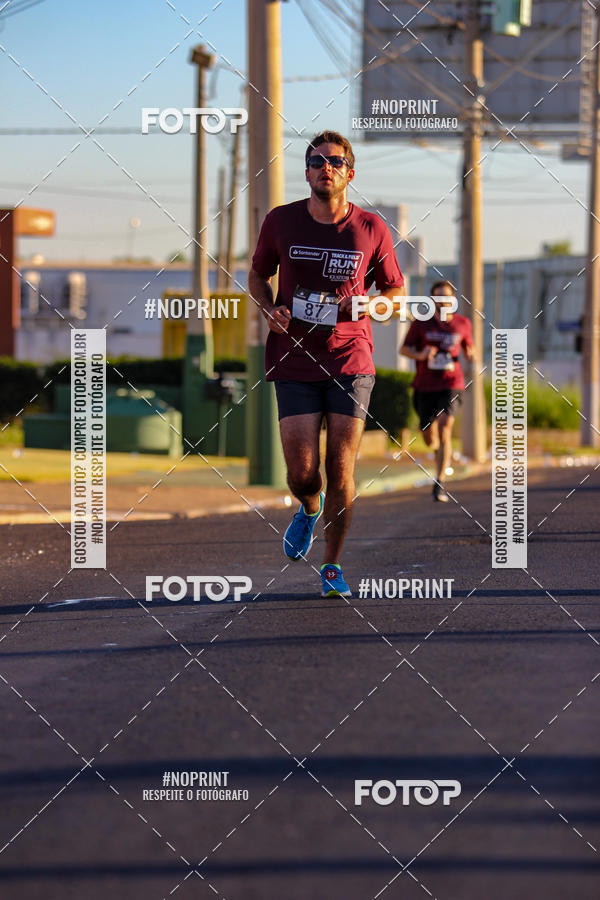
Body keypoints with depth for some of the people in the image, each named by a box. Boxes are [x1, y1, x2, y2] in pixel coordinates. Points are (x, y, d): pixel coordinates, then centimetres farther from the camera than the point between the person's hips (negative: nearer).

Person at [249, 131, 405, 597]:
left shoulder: (372, 229, -1)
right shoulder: (281, 222, 1)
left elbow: (397, 290, 11)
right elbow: (258, 275, 17)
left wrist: (365, 303, -10)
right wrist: (270, 310, -4)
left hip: (351, 362, 0)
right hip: (295, 362, 0)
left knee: (341, 471, -4)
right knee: (302, 473, -5)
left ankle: (333, 566, 13)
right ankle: (309, 509, 32)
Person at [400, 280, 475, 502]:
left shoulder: (463, 324, 4)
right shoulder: (421, 323, 0)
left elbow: (468, 349, 18)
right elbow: (404, 349, 4)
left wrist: (471, 356, -7)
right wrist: (420, 355, -17)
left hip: (451, 385, -1)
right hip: (425, 387, 1)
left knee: (444, 427, -21)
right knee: (429, 437, 8)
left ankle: (440, 483, -21)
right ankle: (442, 453, 47)